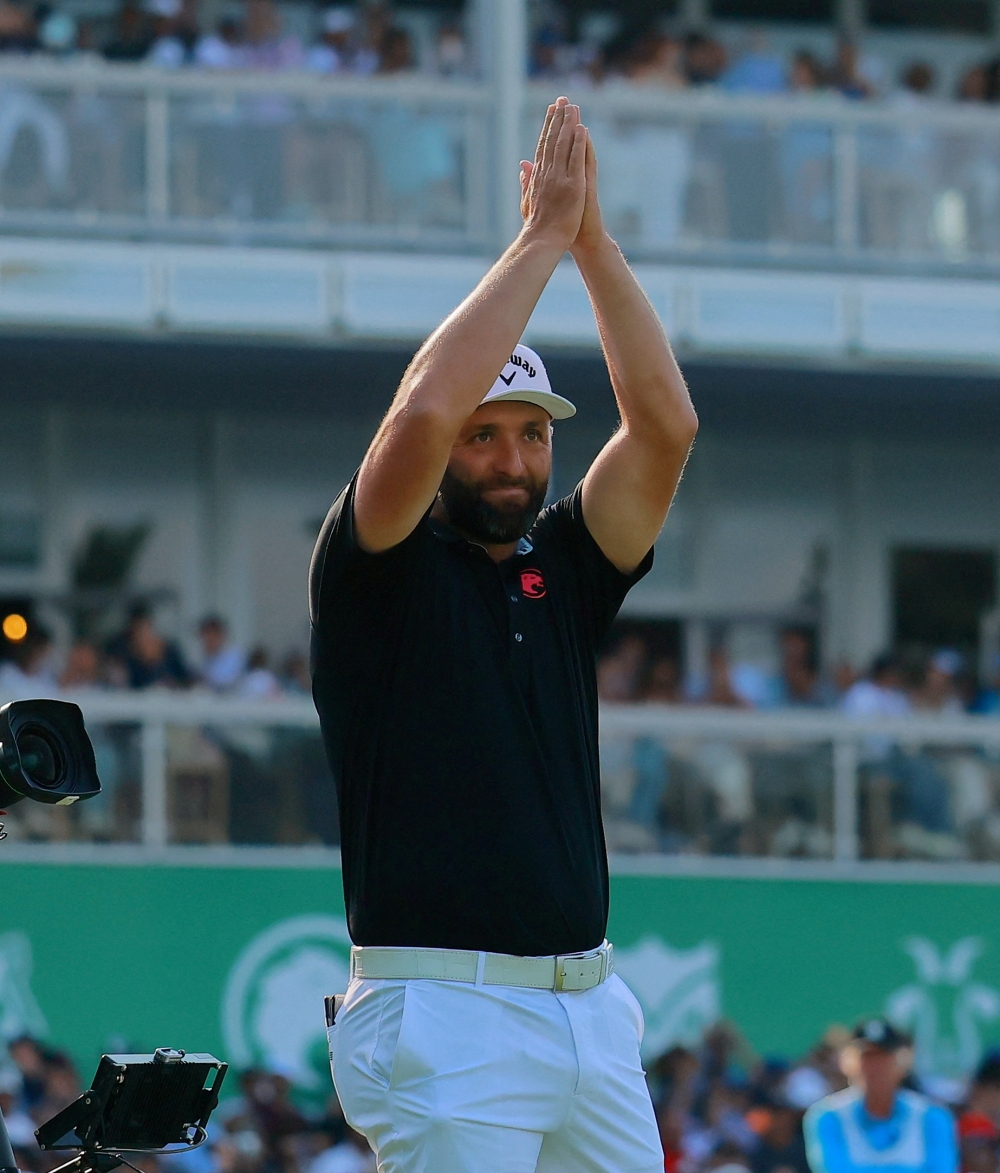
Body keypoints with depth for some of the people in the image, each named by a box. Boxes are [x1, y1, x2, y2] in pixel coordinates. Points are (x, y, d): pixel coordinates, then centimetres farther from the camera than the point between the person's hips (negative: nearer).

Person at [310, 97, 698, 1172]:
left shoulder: (563, 566, 16)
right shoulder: (381, 568, 1)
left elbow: (665, 423, 6)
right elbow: (420, 415, -17)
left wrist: (593, 238, 1)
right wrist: (541, 238, -10)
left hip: (593, 1008, 6)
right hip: (447, 1014, -6)